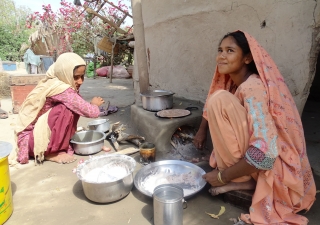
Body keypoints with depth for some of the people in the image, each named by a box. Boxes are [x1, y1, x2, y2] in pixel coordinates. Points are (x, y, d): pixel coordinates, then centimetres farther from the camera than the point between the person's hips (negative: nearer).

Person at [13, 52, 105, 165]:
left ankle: (58, 145, 2)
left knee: (75, 108, -4)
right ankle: (52, 152, -11)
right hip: (29, 138, -9)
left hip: (39, 132, 9)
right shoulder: (61, 89, -27)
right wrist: (94, 104, -8)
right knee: (67, 110, -27)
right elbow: (92, 112, -28)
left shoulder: (53, 82, 0)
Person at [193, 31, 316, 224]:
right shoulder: (233, 82, 0)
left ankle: (241, 180, -10)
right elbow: (211, 104, 21)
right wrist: (202, 131, 19)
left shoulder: (253, 87, -25)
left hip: (273, 166, -9)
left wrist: (223, 177, -22)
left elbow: (265, 153, -32)